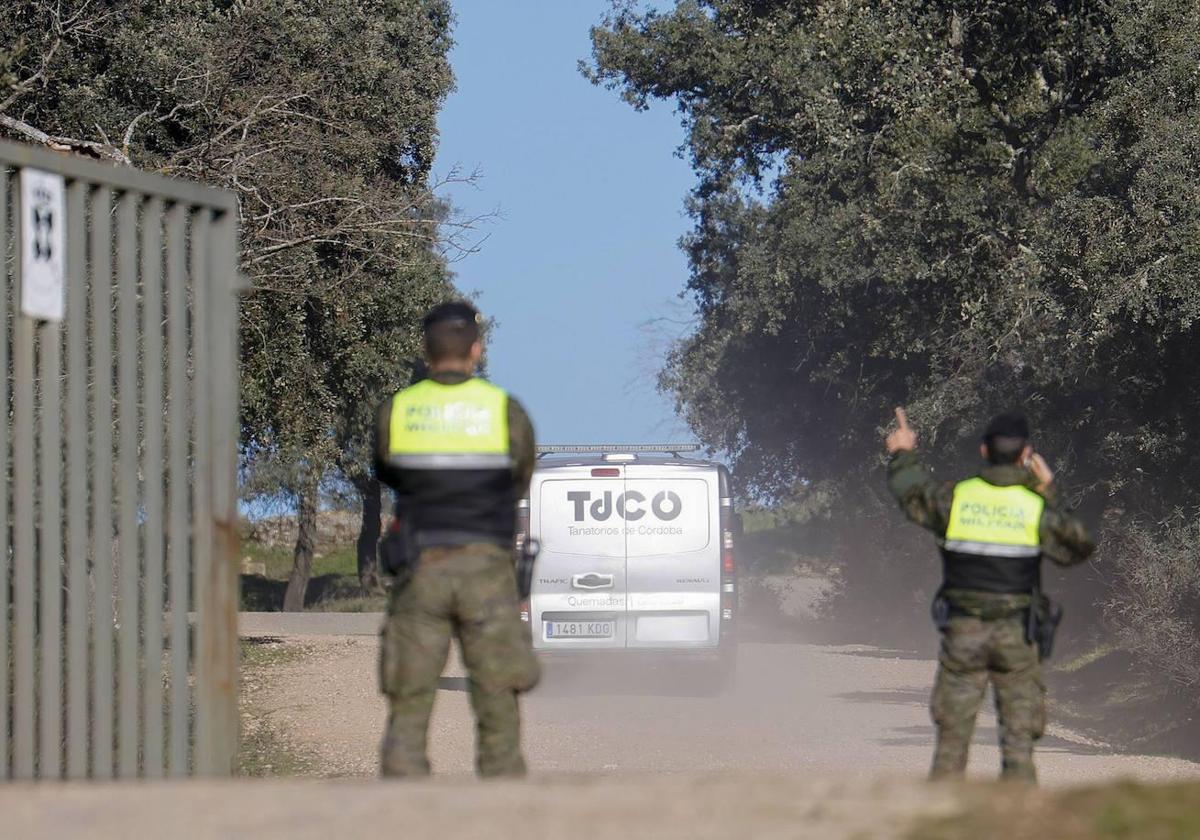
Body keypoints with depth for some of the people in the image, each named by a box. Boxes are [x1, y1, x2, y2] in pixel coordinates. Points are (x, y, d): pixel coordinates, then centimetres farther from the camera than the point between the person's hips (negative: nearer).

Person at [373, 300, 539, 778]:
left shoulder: (395, 412, 1)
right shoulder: (506, 412, -1)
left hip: (420, 571, 1)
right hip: (486, 568, -1)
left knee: (408, 708, 4)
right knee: (497, 709, 5)